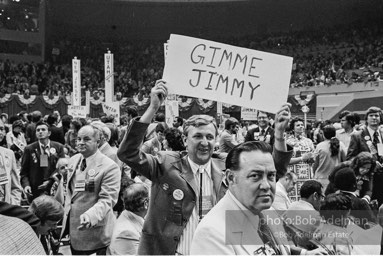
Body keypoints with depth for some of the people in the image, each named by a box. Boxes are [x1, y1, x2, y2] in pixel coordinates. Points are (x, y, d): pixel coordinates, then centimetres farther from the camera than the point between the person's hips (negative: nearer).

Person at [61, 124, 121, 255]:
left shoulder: (109, 167, -19)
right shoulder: (73, 160, 6)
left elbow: (107, 200, -23)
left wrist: (90, 216, -38)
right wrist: (66, 214, 15)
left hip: (94, 231, -7)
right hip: (73, 228, 7)